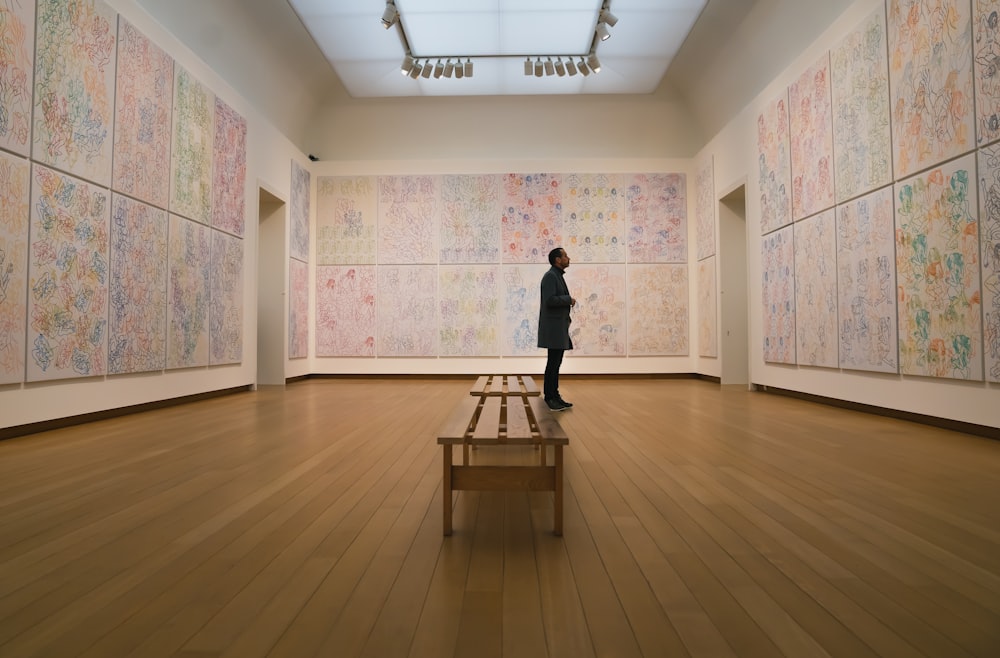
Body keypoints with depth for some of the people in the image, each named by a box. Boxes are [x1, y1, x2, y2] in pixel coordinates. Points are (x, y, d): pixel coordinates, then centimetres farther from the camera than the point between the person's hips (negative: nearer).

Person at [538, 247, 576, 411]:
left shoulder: (558, 276, 18)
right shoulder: (550, 276, -13)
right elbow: (550, 300, -23)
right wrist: (569, 299, -12)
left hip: (559, 326, 10)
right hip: (553, 327, -10)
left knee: (556, 362, 11)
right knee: (553, 362, -6)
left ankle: (554, 396, 17)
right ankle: (549, 397, 1)